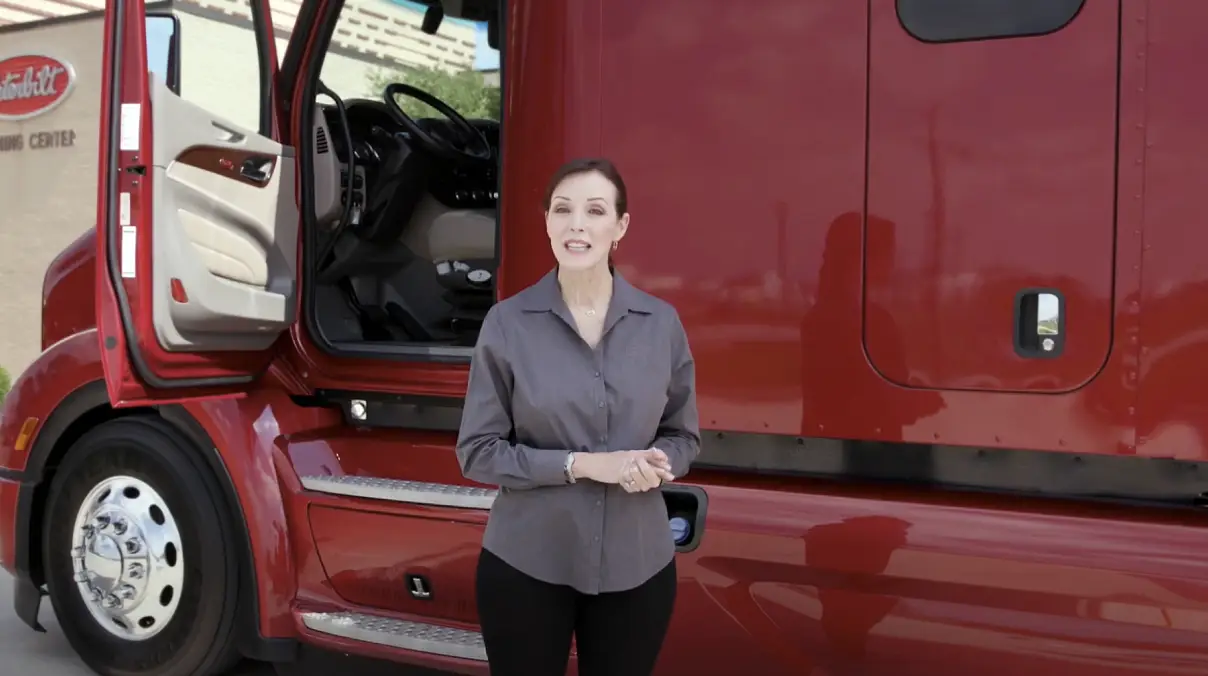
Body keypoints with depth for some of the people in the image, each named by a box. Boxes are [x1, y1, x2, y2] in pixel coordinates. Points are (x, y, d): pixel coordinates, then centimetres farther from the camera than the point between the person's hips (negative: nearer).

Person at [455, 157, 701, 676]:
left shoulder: (662, 322, -1)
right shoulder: (508, 322, -7)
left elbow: (684, 436, 8)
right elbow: (478, 451, -7)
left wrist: (656, 464, -15)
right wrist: (578, 463, -19)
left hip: (636, 564, 2)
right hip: (526, 563, -2)